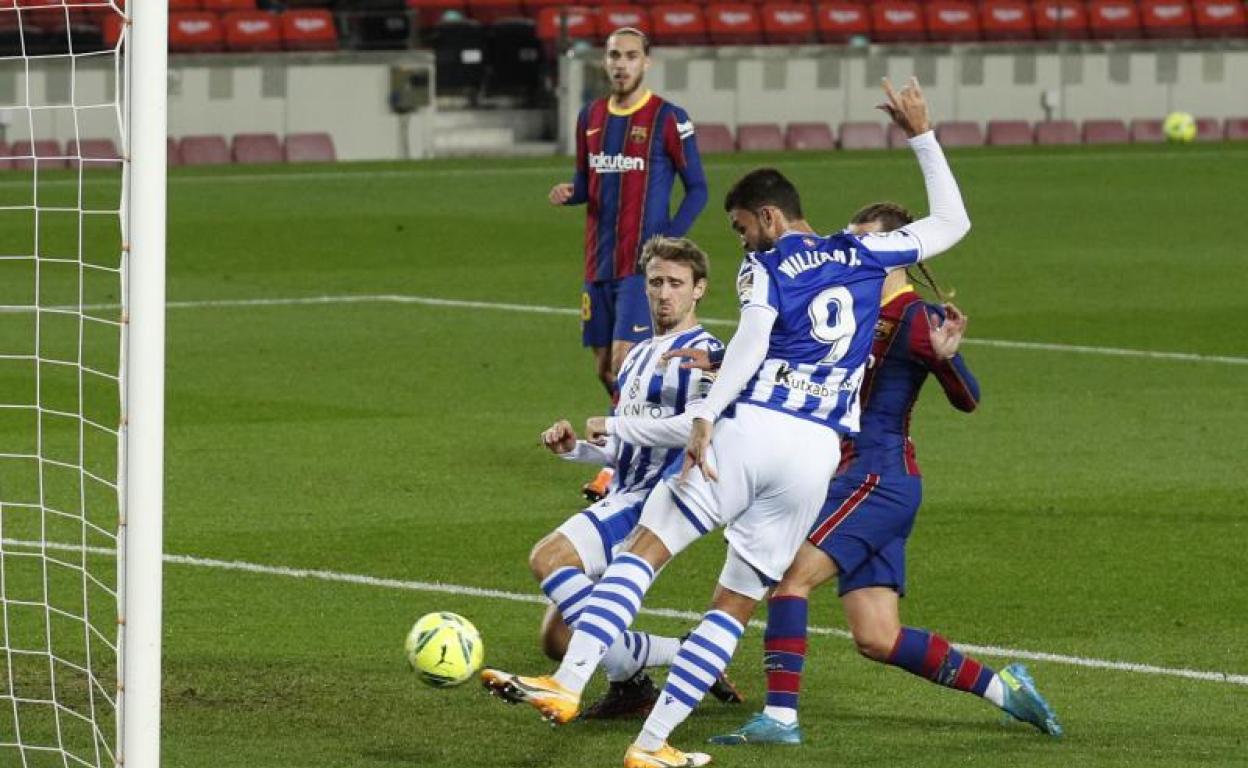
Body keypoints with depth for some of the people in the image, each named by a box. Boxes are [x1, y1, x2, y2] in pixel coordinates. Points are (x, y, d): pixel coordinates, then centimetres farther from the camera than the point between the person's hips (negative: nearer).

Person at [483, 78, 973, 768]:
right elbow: (951, 222, 30)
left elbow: (753, 339, -14)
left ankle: (567, 684, -17)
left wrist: (705, 414, -22)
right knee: (735, 605, 9)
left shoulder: (765, 267, 5)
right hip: (818, 455, 4)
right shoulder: (864, 254, 18)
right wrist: (922, 137, 36)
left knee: (643, 551, -1)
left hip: (753, 429, -4)